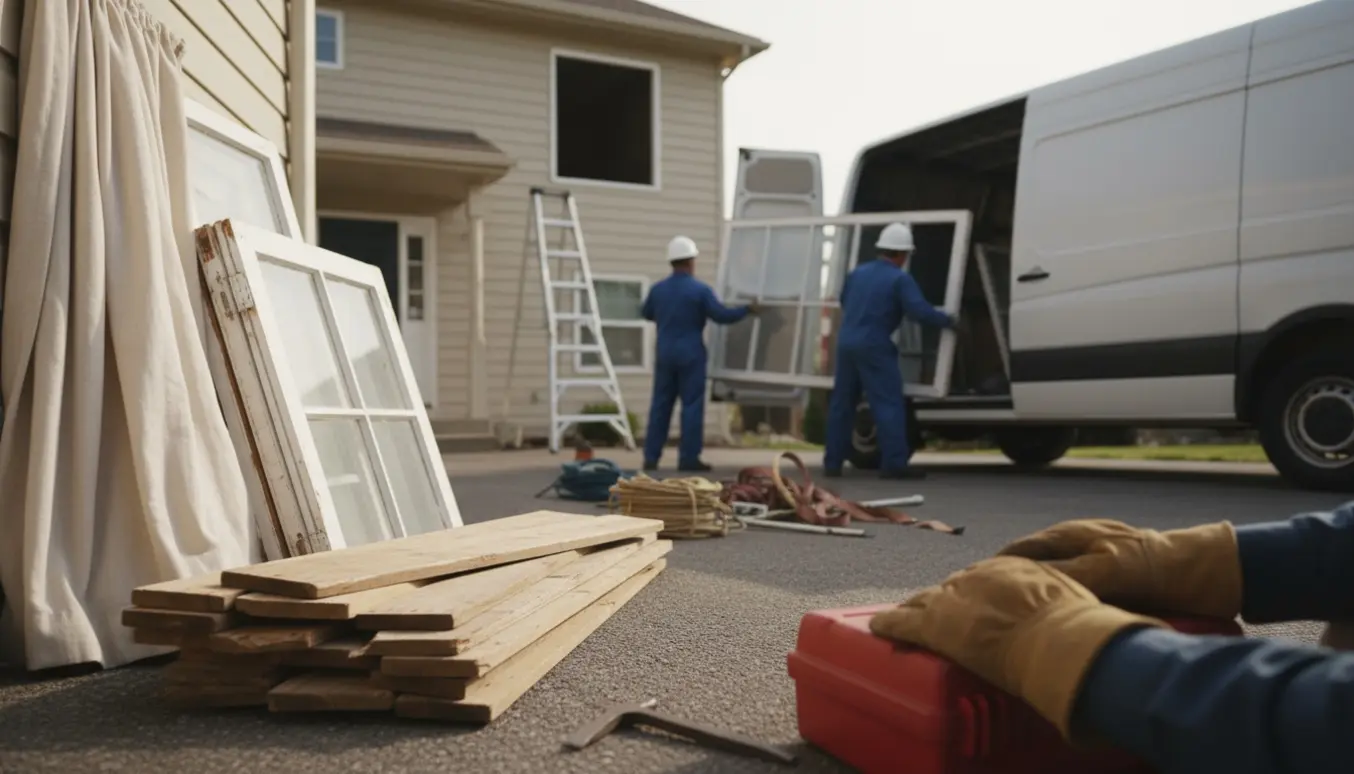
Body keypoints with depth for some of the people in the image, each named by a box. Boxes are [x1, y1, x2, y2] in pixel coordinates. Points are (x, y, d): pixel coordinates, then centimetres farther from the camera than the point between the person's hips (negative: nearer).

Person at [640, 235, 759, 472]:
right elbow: (723, 316, -9)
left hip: (665, 354, 5)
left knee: (661, 404, 8)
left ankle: (651, 457, 9)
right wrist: (748, 309, 6)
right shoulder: (700, 289, -10)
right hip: (690, 355, -4)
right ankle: (688, 458, 0)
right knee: (692, 405, 0)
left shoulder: (658, 289, 3)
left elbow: (647, 314, 19)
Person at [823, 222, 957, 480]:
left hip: (846, 342, 7)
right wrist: (948, 320, 1)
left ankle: (832, 463, 16)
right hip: (874, 346, -7)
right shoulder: (900, 279, -8)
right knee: (888, 404, -3)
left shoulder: (858, 272, 13)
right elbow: (921, 311, -14)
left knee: (842, 403, 12)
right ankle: (894, 463, -6)